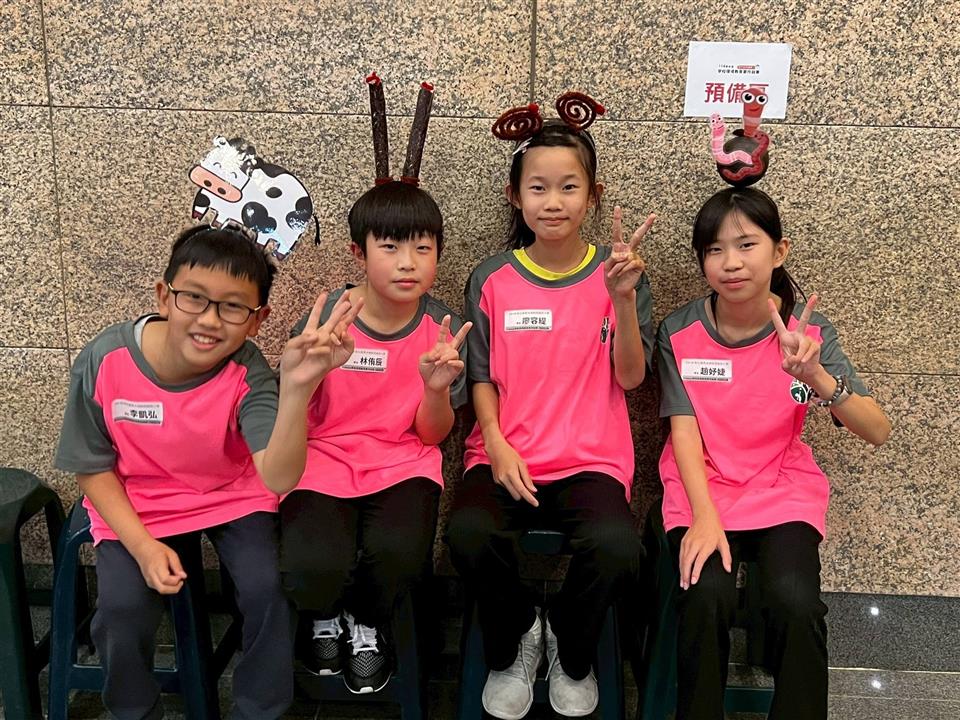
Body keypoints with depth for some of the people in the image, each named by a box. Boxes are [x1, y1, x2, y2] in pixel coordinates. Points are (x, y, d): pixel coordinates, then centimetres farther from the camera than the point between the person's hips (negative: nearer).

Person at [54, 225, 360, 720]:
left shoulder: (247, 373, -24)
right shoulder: (104, 361, -22)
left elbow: (278, 476, -40)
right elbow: (93, 469, -7)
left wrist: (297, 386, -54)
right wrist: (141, 544, -18)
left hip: (235, 498, 0)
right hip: (135, 507, 1)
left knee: (269, 589, -20)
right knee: (121, 609, -20)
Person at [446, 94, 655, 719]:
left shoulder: (617, 274, 3)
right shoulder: (492, 279, 4)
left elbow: (630, 376, -5)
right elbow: (482, 377, 6)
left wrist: (624, 298, -20)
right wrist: (497, 444, -10)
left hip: (592, 459, 0)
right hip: (504, 455, 1)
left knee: (616, 546, -31)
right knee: (470, 534, -31)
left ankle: (573, 656, 6)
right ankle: (512, 646, 5)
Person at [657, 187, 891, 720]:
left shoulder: (808, 331, -5)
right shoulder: (679, 333, -4)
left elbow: (877, 432, -12)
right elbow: (684, 430, -8)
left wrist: (816, 376, -30)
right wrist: (705, 515, -23)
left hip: (782, 489, 1)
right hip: (702, 486, 0)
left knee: (796, 602, -25)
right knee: (706, 597, -26)